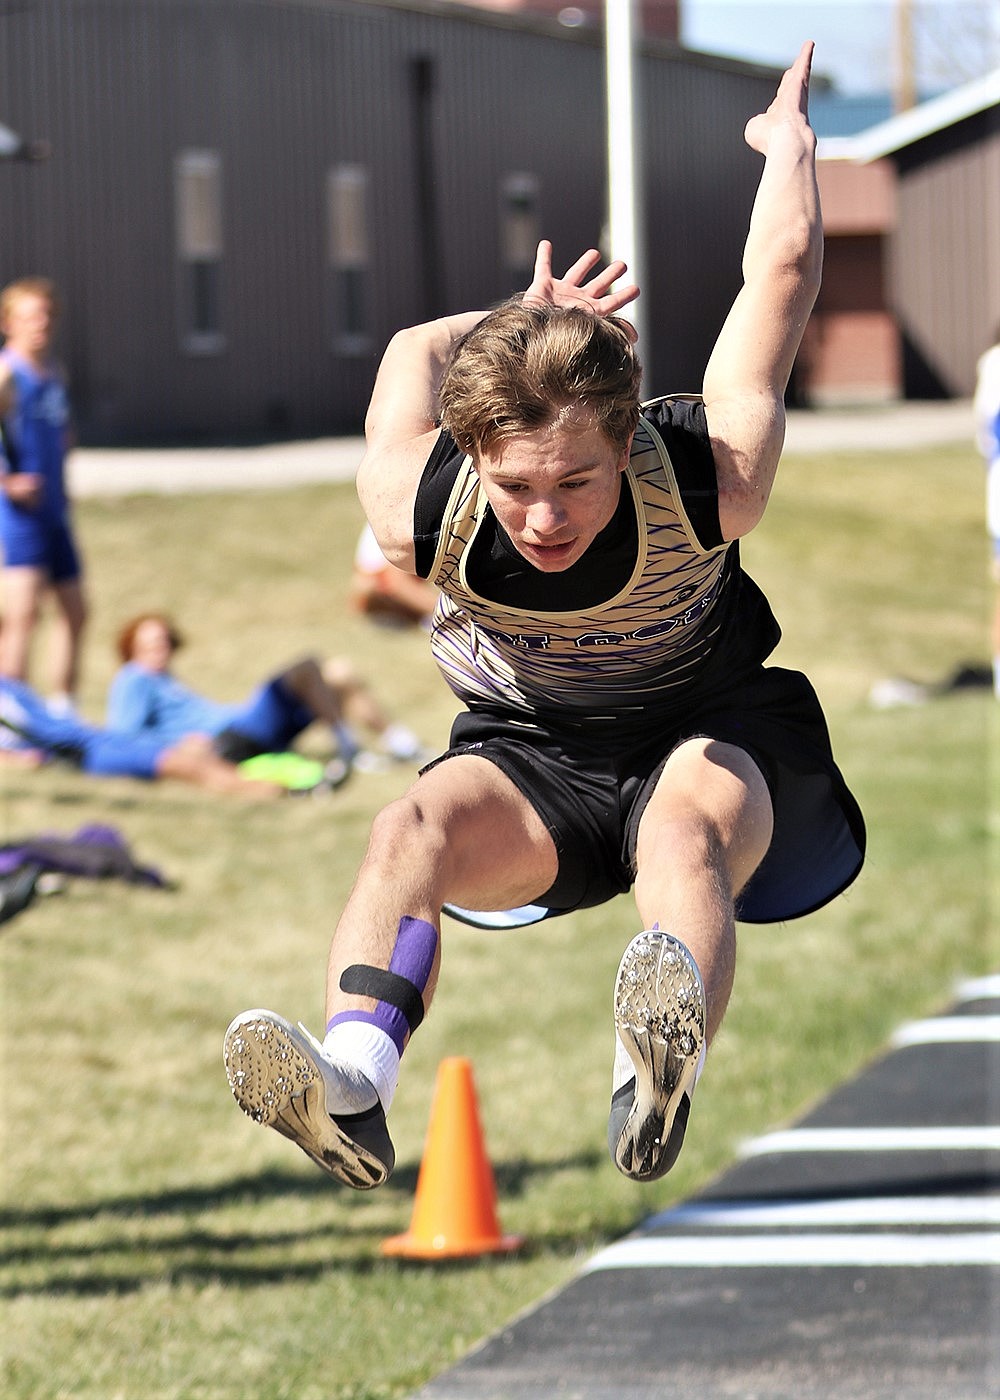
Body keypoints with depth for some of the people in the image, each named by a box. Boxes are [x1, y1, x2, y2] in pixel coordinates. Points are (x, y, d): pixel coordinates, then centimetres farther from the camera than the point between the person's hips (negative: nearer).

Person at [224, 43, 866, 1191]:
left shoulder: (704, 483, -32)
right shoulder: (420, 510, -25)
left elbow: (781, 274, -17)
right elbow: (414, 353, 0)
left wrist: (790, 136, 4)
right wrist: (525, 324, 17)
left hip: (713, 732, -3)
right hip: (530, 751, 3)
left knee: (686, 824, -40)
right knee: (409, 829, -32)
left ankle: (659, 1079, -71)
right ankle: (354, 1083, -55)